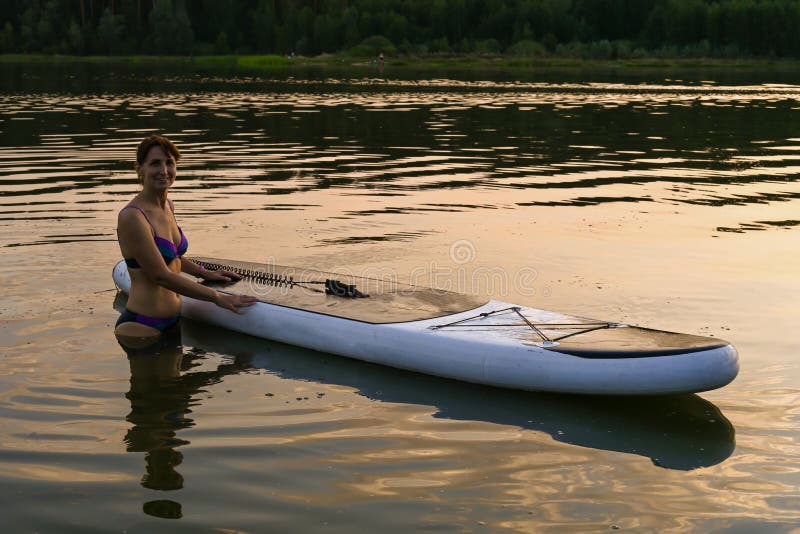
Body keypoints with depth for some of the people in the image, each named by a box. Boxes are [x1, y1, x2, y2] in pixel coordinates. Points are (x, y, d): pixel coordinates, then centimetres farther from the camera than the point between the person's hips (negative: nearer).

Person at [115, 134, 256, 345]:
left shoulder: (168, 207, 8)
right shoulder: (131, 217, -20)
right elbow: (160, 275, -22)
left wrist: (205, 274, 15)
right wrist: (217, 297, -20)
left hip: (173, 320, 9)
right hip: (143, 327, -8)